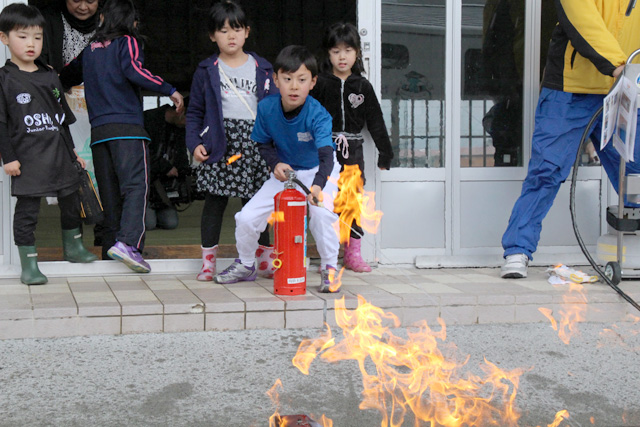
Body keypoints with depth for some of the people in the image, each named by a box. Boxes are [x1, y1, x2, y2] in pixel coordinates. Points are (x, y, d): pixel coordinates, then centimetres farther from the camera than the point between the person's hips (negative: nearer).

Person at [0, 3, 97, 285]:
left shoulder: (50, 77, 12)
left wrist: (71, 151, 19)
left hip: (58, 154, 6)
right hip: (27, 158, -6)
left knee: (71, 201, 16)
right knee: (27, 209, -3)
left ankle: (73, 248, 36)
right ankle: (29, 265, 4)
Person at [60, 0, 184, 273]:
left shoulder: (89, 50, 19)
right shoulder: (127, 43, 4)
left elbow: (68, 76, 34)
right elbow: (133, 71, -15)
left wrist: (59, 81, 57)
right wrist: (169, 90, -9)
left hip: (98, 129, 6)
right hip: (127, 127, -6)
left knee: (110, 193, 10)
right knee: (136, 186, -14)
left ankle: (110, 248, 8)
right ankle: (127, 243, -31)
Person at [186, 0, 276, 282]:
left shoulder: (262, 69, 10)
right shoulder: (207, 71, 8)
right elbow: (194, 111, 9)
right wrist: (194, 143, -3)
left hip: (255, 142, 1)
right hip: (219, 144, -1)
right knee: (214, 203, 2)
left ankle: (266, 261, 14)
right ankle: (208, 263, 11)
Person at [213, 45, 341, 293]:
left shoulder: (318, 115, -29)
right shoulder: (266, 108, -16)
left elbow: (326, 155, -42)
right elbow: (264, 143, 1)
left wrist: (318, 186, -60)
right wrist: (275, 164, -20)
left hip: (318, 171, -4)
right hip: (284, 171, 4)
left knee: (322, 212, -33)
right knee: (246, 217, -4)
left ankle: (329, 270, -12)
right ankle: (245, 266, 25)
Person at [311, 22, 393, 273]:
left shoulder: (363, 86, 7)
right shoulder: (320, 84, 1)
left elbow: (376, 121, 11)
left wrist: (385, 152, 11)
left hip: (353, 151, 2)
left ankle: (353, 254, 14)